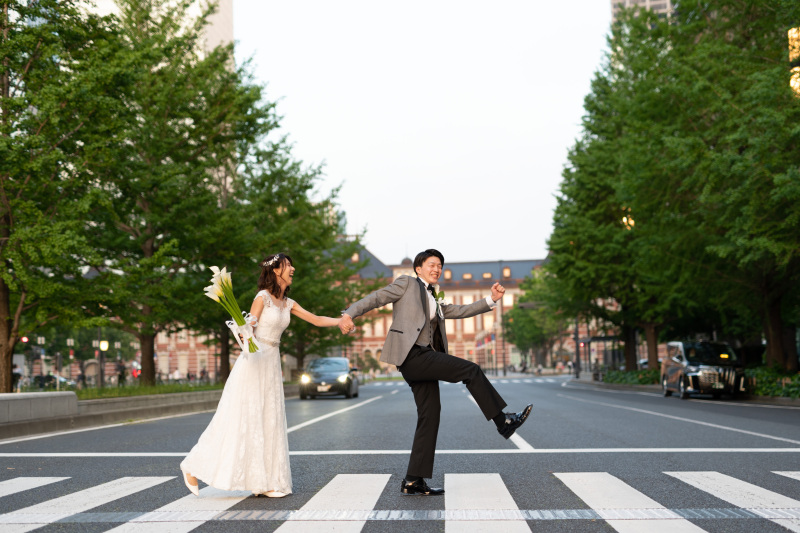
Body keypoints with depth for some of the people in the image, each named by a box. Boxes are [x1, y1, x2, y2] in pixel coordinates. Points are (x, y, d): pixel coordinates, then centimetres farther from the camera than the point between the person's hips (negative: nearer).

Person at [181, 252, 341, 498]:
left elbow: (317, 320, 11)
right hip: (253, 361, -7)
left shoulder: (288, 303, 11)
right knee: (239, 420, -6)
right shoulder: (263, 297, -9)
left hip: (271, 365, 7)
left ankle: (264, 482, 8)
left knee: (269, 422, 4)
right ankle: (193, 467, 7)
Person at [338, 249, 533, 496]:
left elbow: (461, 311, 23)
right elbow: (376, 297, 0)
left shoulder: (435, 303, 30)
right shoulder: (407, 284, 9)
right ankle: (503, 421, 0)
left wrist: (492, 299, 10)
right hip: (411, 355, -9)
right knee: (471, 370, -12)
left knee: (430, 417, 3)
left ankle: (413, 481, 5)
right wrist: (349, 313, -16)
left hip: (424, 360, 9)